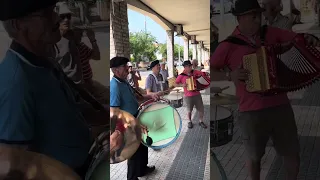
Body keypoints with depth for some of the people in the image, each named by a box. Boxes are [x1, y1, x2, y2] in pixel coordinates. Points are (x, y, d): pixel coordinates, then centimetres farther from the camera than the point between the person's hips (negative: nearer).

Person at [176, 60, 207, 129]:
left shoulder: (194, 72, 2)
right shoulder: (181, 76, -9)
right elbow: (175, 83, -3)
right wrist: (182, 84, -17)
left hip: (197, 94, 4)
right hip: (188, 96, -3)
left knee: (201, 109, 7)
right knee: (189, 110, 11)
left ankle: (201, 121, 28)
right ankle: (190, 122, 34)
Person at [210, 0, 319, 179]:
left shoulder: (271, 33, 4)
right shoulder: (229, 45, -8)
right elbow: (211, 72, -4)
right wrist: (230, 75, -19)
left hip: (281, 106, 4)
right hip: (252, 112, -3)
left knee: (292, 153, 17)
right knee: (255, 156, 16)